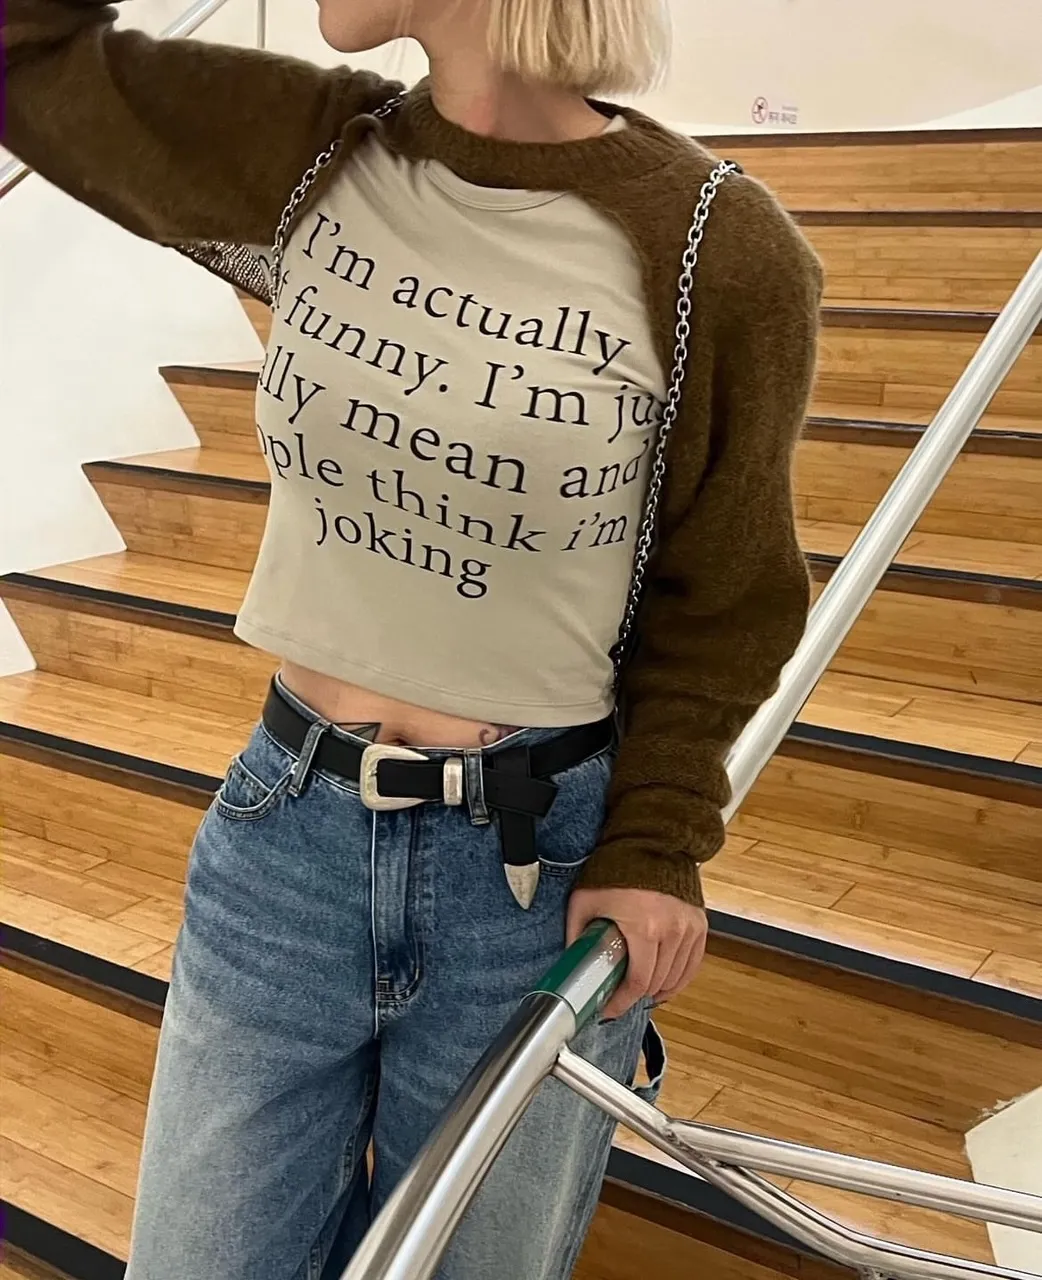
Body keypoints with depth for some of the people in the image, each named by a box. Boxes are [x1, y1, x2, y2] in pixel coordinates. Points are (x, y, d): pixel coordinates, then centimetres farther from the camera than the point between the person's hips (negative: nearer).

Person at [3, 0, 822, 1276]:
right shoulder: (306, 157, -3)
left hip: (535, 867, -3)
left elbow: (717, 598, -4)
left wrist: (654, 847, -11)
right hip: (282, 837, 4)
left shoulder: (721, 254, -13)